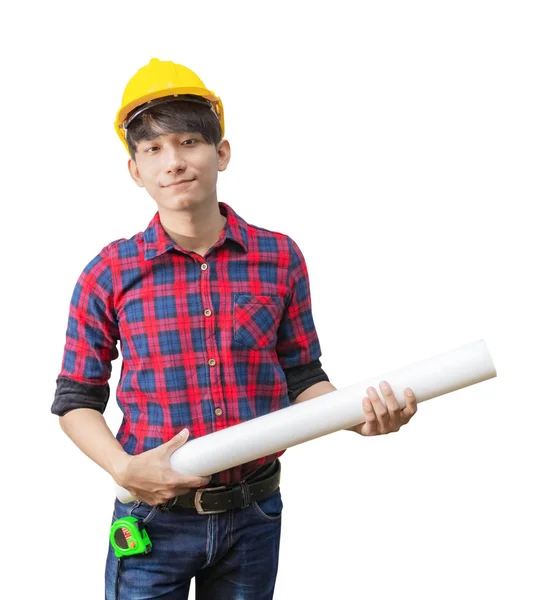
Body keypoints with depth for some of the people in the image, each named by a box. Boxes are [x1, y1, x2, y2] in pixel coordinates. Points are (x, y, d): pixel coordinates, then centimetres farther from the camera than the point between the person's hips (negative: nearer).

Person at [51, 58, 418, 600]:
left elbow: (302, 378, 4)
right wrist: (125, 468, -15)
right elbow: (76, 399, 0)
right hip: (153, 515, -2)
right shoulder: (110, 274, -6)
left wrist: (357, 416, -14)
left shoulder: (279, 259, -2)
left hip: (253, 518, 2)